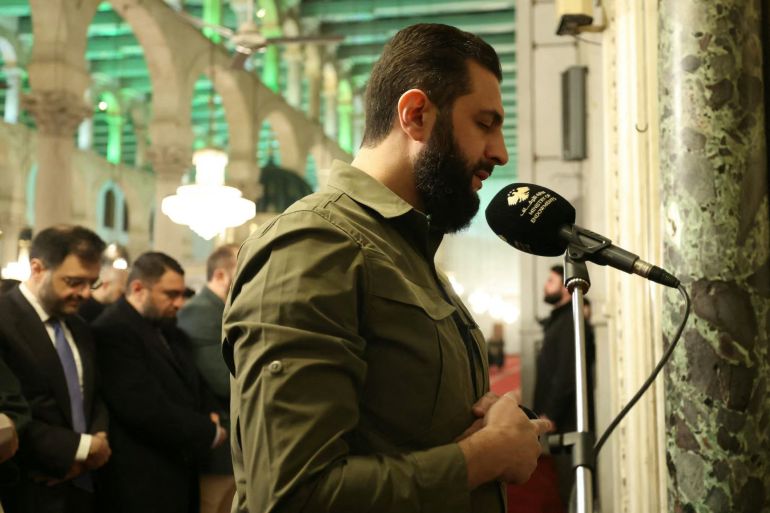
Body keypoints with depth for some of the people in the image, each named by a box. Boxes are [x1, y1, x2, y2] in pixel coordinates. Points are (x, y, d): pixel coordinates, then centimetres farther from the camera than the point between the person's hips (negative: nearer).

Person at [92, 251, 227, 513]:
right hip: (141, 483, -9)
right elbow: (145, 410, -23)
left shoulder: (168, 330, 14)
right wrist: (209, 432, -12)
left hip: (179, 474, 9)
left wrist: (208, 417, 0)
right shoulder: (113, 331, -16)